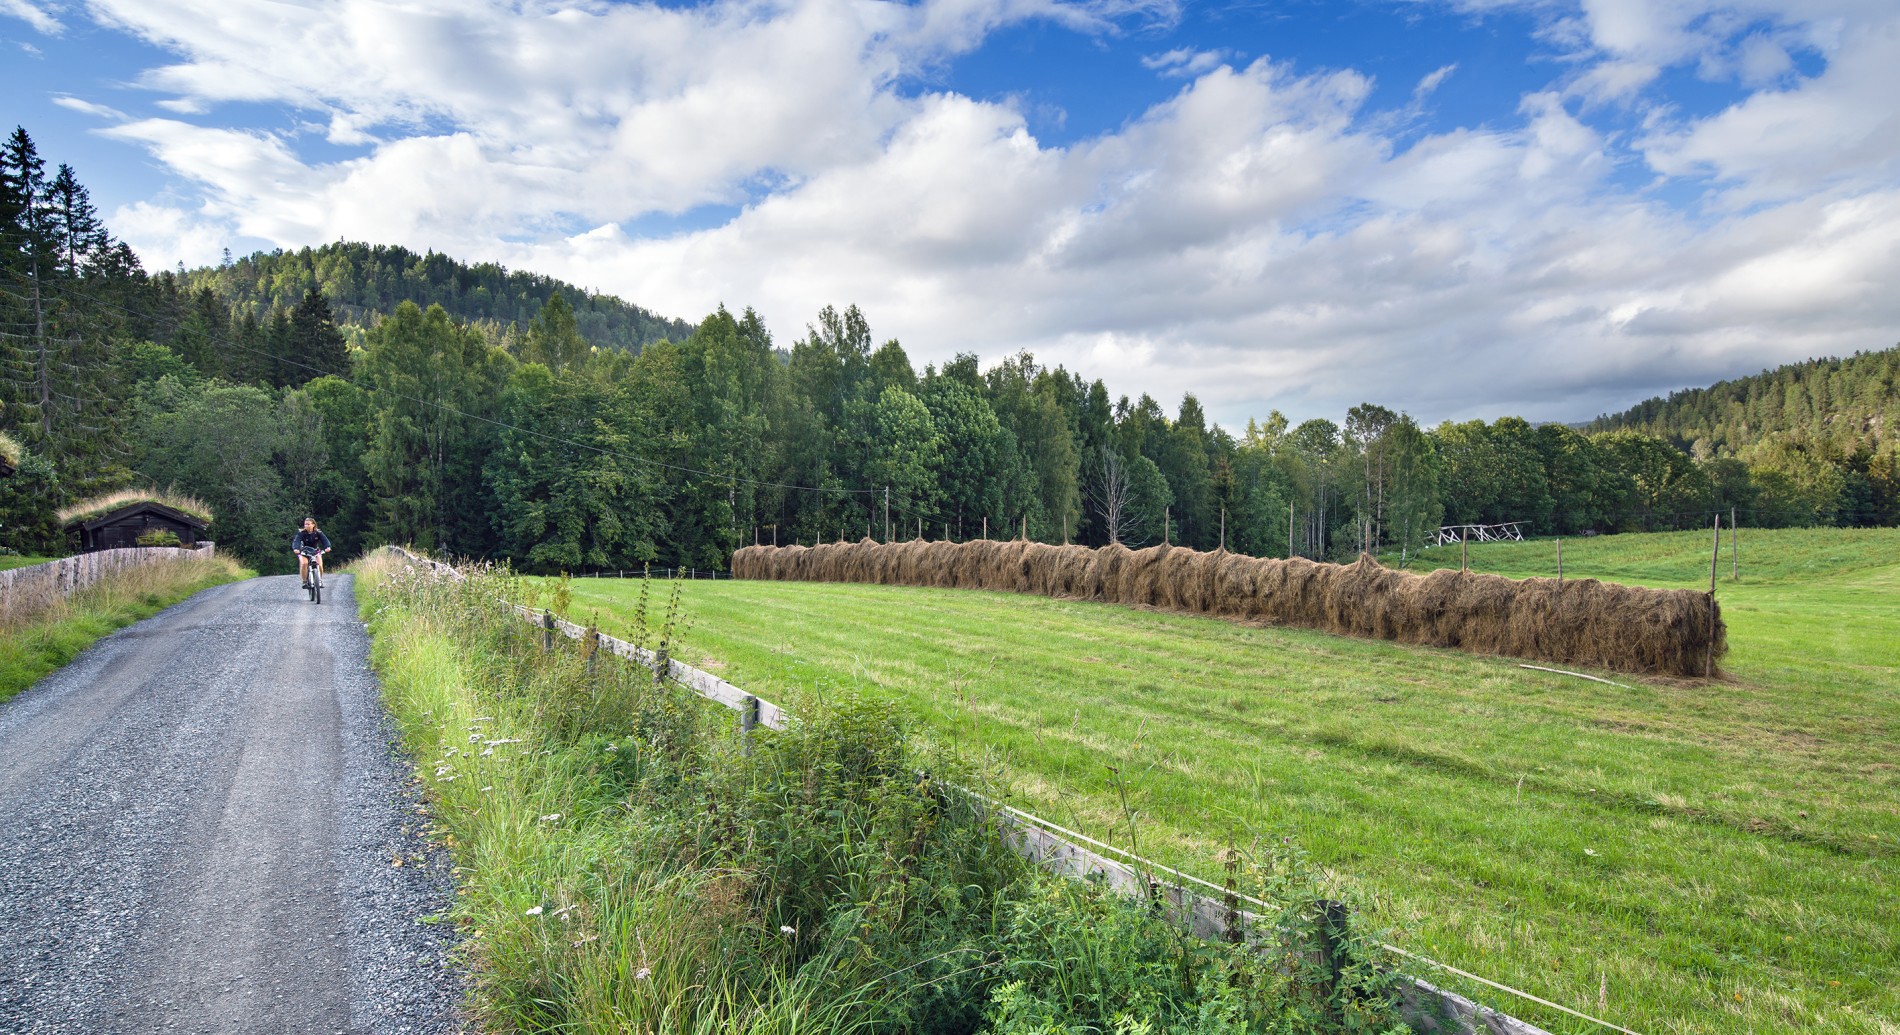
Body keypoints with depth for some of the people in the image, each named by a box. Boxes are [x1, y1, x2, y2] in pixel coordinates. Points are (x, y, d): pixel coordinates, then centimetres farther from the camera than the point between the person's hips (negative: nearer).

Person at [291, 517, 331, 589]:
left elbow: (325, 540, -28)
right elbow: (296, 541, -31)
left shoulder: (318, 533, -14)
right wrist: (295, 549, -53)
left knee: (319, 565, -22)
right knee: (304, 563, -30)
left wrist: (328, 547, -49)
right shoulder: (301, 533, -16)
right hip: (304, 552, -1)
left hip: (315, 551, 1)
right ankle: (305, 581, -15)